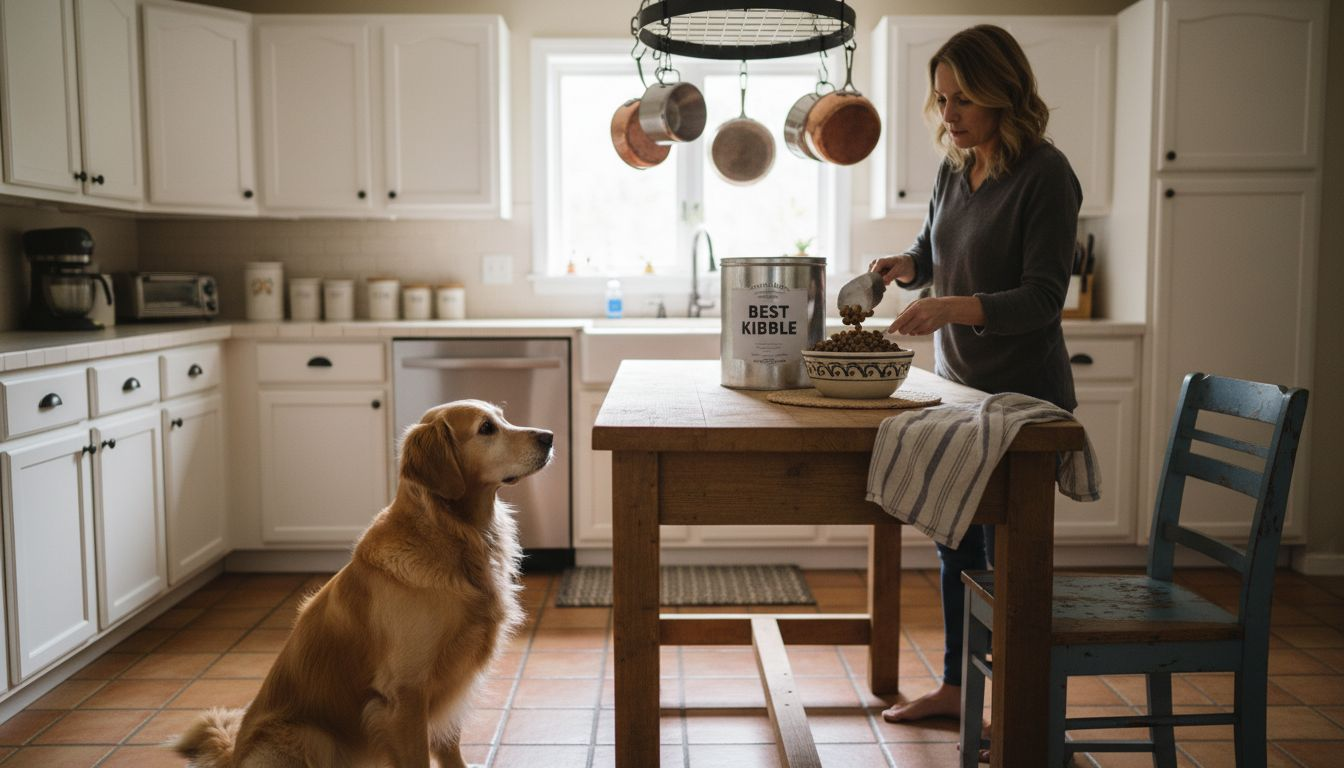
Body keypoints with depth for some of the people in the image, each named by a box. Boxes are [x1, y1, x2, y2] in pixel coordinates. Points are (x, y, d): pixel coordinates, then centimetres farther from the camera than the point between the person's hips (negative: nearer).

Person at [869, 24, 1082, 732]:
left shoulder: (1045, 175, -16)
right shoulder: (953, 169, 6)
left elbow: (1042, 298, -21)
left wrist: (952, 306, -34)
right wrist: (903, 266, -2)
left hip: (1022, 396, -7)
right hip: (958, 388, 8)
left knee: (1008, 556, 0)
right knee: (956, 542, 16)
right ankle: (955, 686, 33)